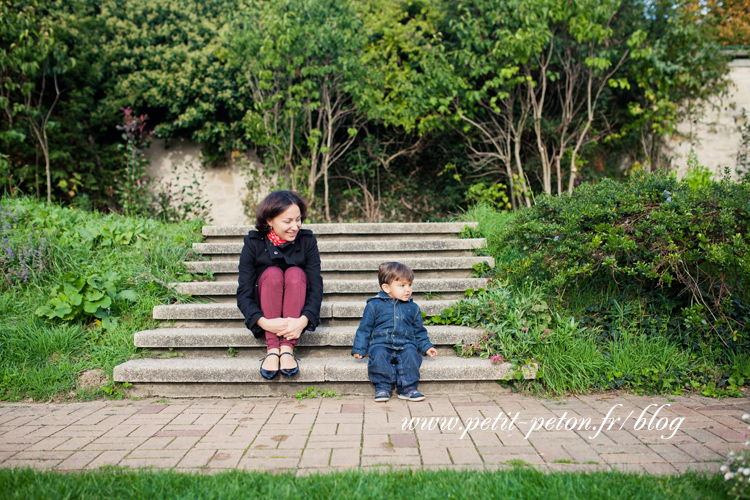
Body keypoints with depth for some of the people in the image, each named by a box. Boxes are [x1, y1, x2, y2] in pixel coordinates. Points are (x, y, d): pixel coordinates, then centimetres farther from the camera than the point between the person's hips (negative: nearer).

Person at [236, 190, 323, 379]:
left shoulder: (307, 241, -8)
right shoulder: (253, 243, -10)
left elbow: (316, 287, -15)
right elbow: (243, 293, -16)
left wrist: (303, 320, -34)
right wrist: (264, 322, -35)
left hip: (296, 312, 1)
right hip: (267, 312, 0)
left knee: (296, 273, -27)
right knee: (272, 272, -28)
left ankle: (287, 348, -35)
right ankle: (272, 349, -35)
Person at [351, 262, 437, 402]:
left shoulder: (413, 308, 14)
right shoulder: (374, 305, 4)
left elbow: (419, 331, 25)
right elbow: (364, 328, 8)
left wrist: (426, 347, 14)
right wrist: (359, 349, 2)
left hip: (405, 345, 2)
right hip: (380, 344, -2)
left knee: (410, 354, -30)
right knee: (378, 354, -34)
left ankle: (408, 388, -21)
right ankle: (382, 387, -21)